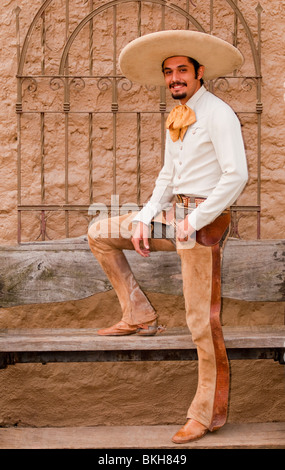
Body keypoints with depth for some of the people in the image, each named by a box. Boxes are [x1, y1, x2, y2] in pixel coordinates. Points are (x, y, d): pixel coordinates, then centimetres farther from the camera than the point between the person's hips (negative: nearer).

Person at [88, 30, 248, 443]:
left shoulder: (218, 114, -12)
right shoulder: (177, 119, 15)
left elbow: (236, 175, -20)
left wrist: (196, 220, -20)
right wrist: (145, 219, 4)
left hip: (204, 221, -9)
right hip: (173, 216, 9)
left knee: (204, 320, -6)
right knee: (100, 234, 10)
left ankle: (210, 412, 6)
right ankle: (139, 316, 12)